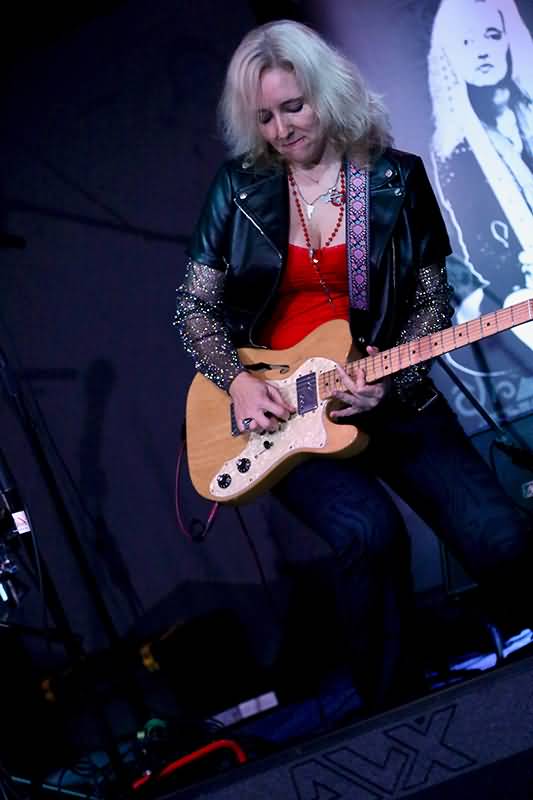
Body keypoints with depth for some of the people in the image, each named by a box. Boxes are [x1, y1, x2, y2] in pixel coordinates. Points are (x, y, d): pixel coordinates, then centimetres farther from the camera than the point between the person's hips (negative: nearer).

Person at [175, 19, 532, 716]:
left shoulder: (397, 179, 2)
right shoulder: (239, 186, 3)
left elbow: (432, 300, 3)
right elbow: (194, 304, 6)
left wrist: (390, 377, -14)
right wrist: (236, 379, -11)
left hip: (390, 396, 1)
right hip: (277, 408, -1)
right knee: (371, 532, -31)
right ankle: (392, 712, -11)